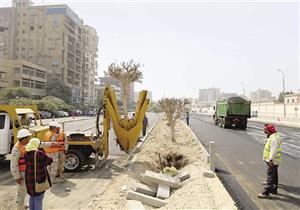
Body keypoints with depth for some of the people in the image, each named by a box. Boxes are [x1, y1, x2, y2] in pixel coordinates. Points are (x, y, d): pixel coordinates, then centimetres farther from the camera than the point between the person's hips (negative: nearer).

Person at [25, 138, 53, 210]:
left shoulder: (26, 153, -2)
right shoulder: (39, 153, -21)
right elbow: (50, 161, -11)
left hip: (29, 179, 7)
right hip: (39, 179, -6)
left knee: (32, 196, 23)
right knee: (38, 197, 7)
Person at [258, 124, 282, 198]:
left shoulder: (274, 138, -22)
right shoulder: (272, 136, 12)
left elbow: (273, 150, -27)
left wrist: (270, 159, -27)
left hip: (272, 161, -11)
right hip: (273, 161, 11)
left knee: (270, 177, -7)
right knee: (274, 176, 20)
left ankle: (266, 193, -4)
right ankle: (274, 189, 33)